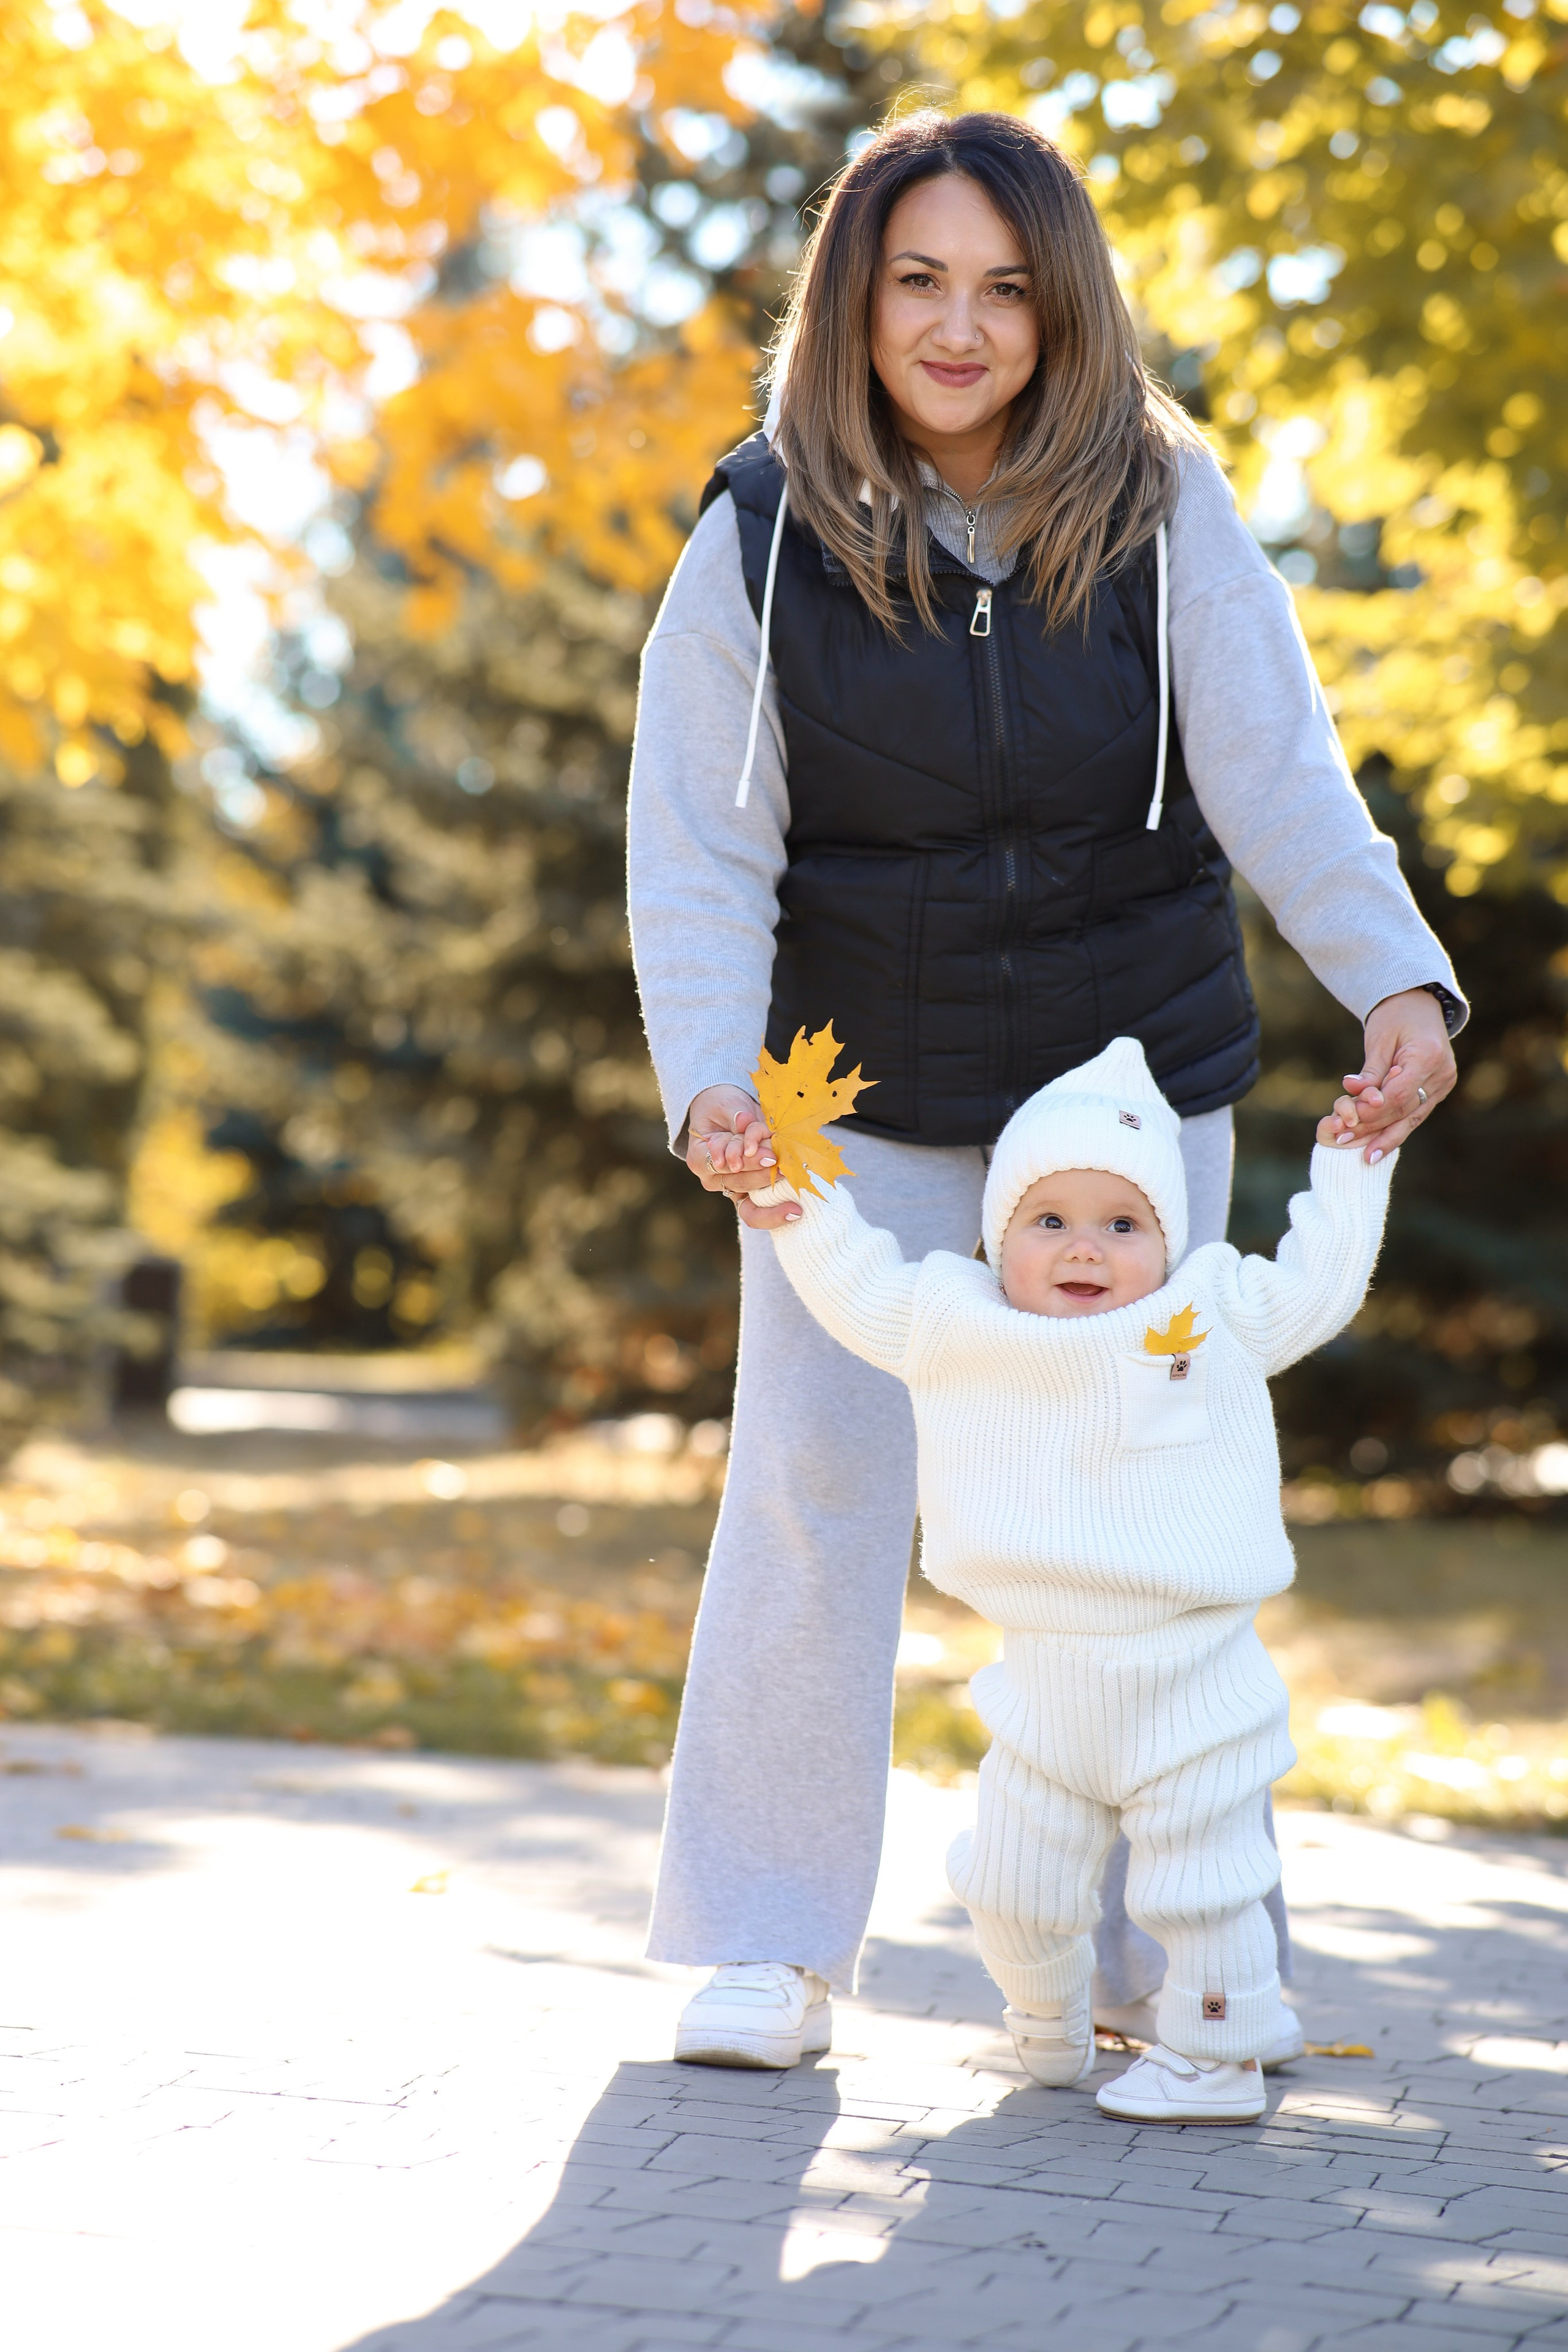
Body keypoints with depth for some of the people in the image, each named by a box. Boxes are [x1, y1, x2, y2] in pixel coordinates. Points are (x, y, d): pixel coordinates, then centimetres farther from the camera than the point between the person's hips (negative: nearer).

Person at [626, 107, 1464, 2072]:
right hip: (864, 1096, 0)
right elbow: (701, 855, -11)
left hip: (1136, 1071, 1)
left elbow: (1278, 777, -13)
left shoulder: (1163, 515, -9)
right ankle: (769, 1945, 10)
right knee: (813, 1482, -4)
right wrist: (710, 1084, -24)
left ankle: (1169, 1949, 19)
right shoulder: (763, 542, -10)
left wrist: (1397, 975, -29)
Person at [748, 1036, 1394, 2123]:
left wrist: (1348, 1169, 12)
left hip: (1191, 1680, -2)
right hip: (1048, 1681, 2)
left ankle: (1214, 2059, 18)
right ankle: (1050, 2030, 33)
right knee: (1012, 1883, 8)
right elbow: (863, 1291, 14)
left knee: (1202, 1886, 1)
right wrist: (805, 1208, 5)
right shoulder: (959, 1323, 2)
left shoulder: (1218, 1314, 1)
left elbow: (1318, 1282, 13)